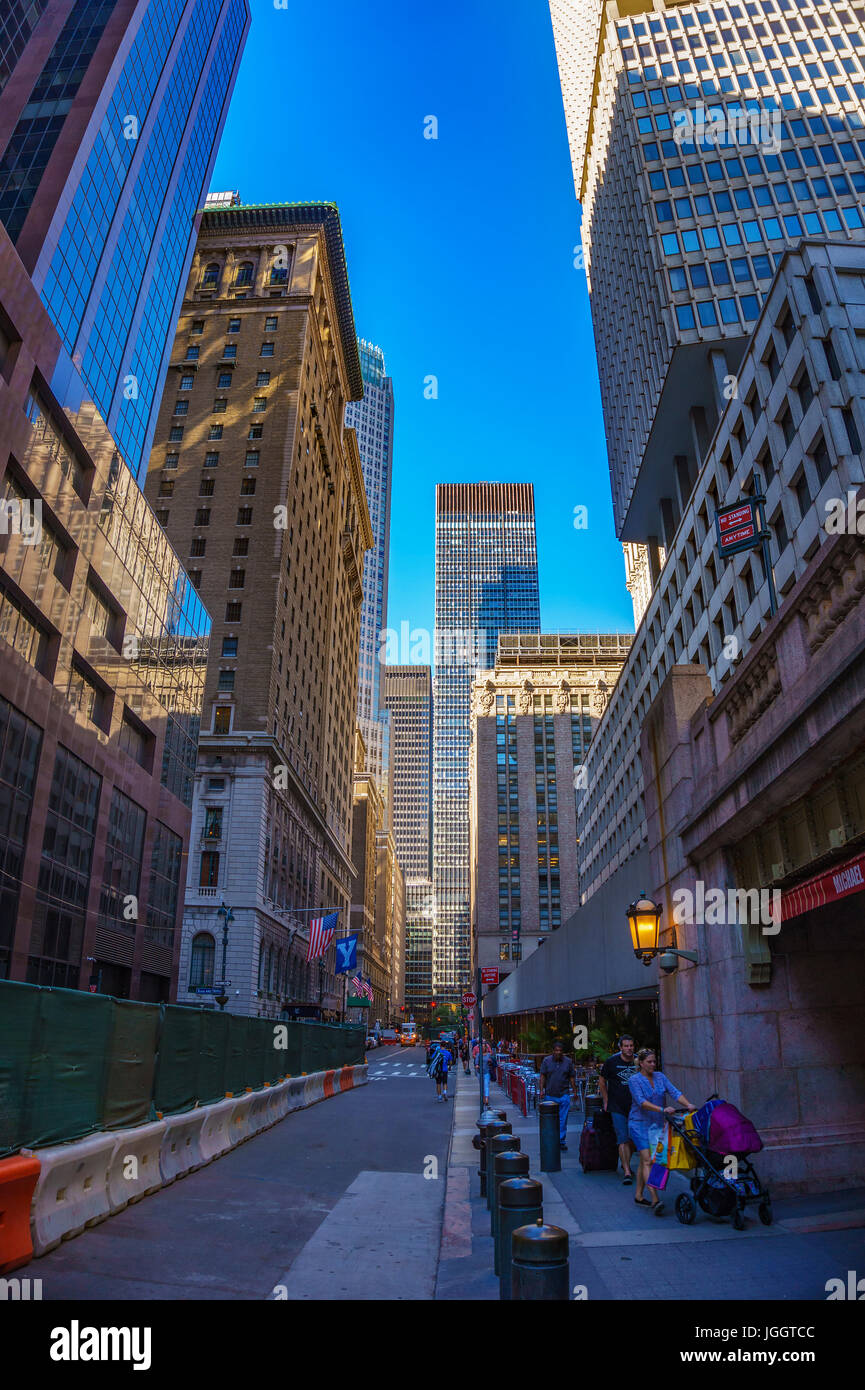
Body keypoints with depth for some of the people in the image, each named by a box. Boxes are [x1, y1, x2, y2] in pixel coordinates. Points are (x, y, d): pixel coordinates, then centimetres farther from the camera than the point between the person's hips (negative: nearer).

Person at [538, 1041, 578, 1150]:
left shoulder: (568, 1062, 4)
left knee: (563, 1120, 0)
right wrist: (541, 1090, -6)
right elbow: (542, 1076, 1)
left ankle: (561, 1141, 10)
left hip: (564, 1095, 0)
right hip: (550, 1095, 0)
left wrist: (574, 1091, 9)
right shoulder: (546, 1060, 1)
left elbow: (572, 1078, 10)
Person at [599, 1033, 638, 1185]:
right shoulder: (611, 1062, -7)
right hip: (617, 1107, -3)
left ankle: (625, 1164, 33)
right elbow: (602, 1081, 5)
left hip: (635, 1107, 3)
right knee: (623, 1139, -10)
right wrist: (606, 1101, 4)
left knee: (633, 1139, 10)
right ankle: (627, 1172, -8)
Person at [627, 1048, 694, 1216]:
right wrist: (662, 1110, -34)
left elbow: (675, 1092, -5)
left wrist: (688, 1105, -22)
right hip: (639, 1124, -5)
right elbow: (642, 1102, -23)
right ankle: (655, 1200, -17)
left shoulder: (660, 1076, 6)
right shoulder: (634, 1080, -11)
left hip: (657, 1124, 5)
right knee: (648, 1160, -13)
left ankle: (639, 1196, 21)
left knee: (645, 1161, 11)